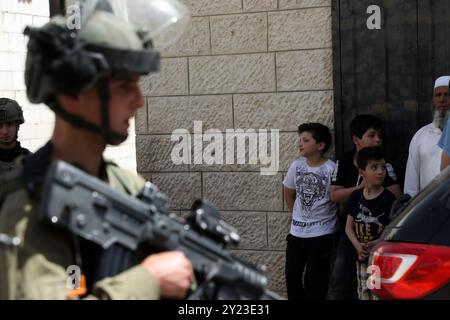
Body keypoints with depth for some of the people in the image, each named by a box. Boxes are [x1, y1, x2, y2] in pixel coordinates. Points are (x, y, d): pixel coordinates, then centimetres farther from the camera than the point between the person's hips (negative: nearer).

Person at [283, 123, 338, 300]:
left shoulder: (331, 169, -16)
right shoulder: (296, 166, -1)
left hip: (321, 234, -5)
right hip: (297, 232, 5)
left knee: (314, 280, 3)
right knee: (292, 275, 9)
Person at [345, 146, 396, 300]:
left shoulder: (389, 199, -10)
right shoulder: (356, 197, 4)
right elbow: (349, 226, 8)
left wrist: (377, 244, -24)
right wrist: (357, 245, -9)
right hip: (362, 260, 5)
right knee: (364, 296, 14)